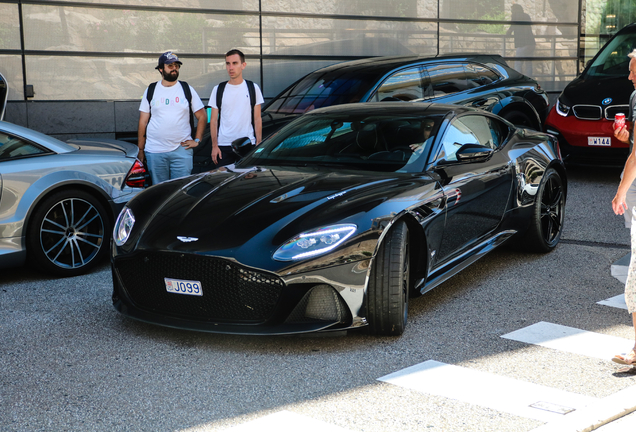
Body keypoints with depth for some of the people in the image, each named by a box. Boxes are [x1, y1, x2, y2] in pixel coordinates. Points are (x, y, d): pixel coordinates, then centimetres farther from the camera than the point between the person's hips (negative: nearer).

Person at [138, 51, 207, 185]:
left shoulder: (187, 89, 9)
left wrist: (197, 140, 2)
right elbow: (143, 122, 9)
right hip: (154, 151, 0)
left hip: (182, 150, 0)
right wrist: (140, 151, 5)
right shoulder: (151, 91, 9)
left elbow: (202, 117, 12)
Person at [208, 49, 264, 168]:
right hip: (223, 146, 0)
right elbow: (213, 120, 7)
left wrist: (258, 145, -1)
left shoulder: (253, 88, 6)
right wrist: (214, 146, -1)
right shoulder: (218, 90, 7)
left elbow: (257, 119, 6)